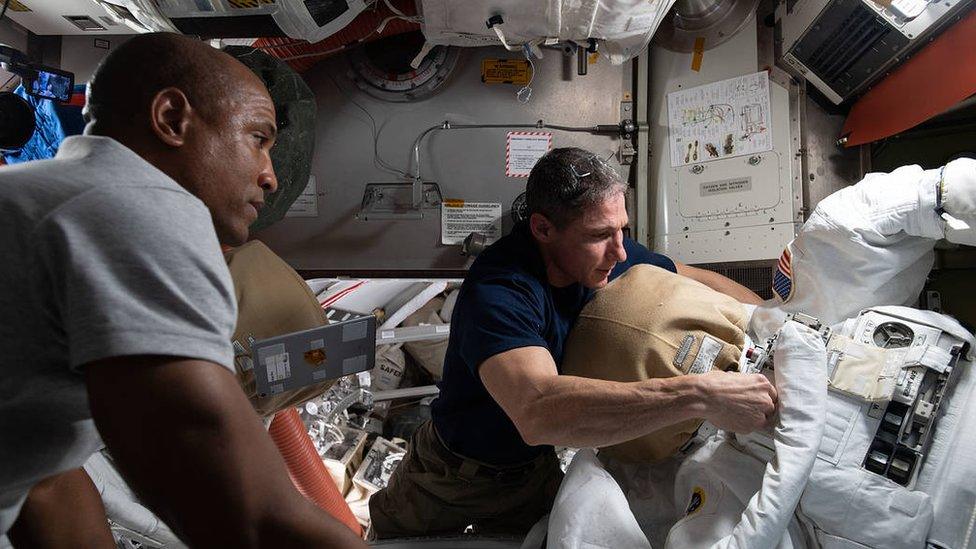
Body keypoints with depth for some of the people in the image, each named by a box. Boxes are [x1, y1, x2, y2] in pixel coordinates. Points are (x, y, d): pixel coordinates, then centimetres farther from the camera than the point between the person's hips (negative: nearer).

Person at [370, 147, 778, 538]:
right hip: (457, 475, -4)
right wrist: (698, 395, -58)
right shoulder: (497, 293, -39)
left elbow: (698, 282, -1)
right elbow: (539, 411, -56)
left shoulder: (604, 253, -17)